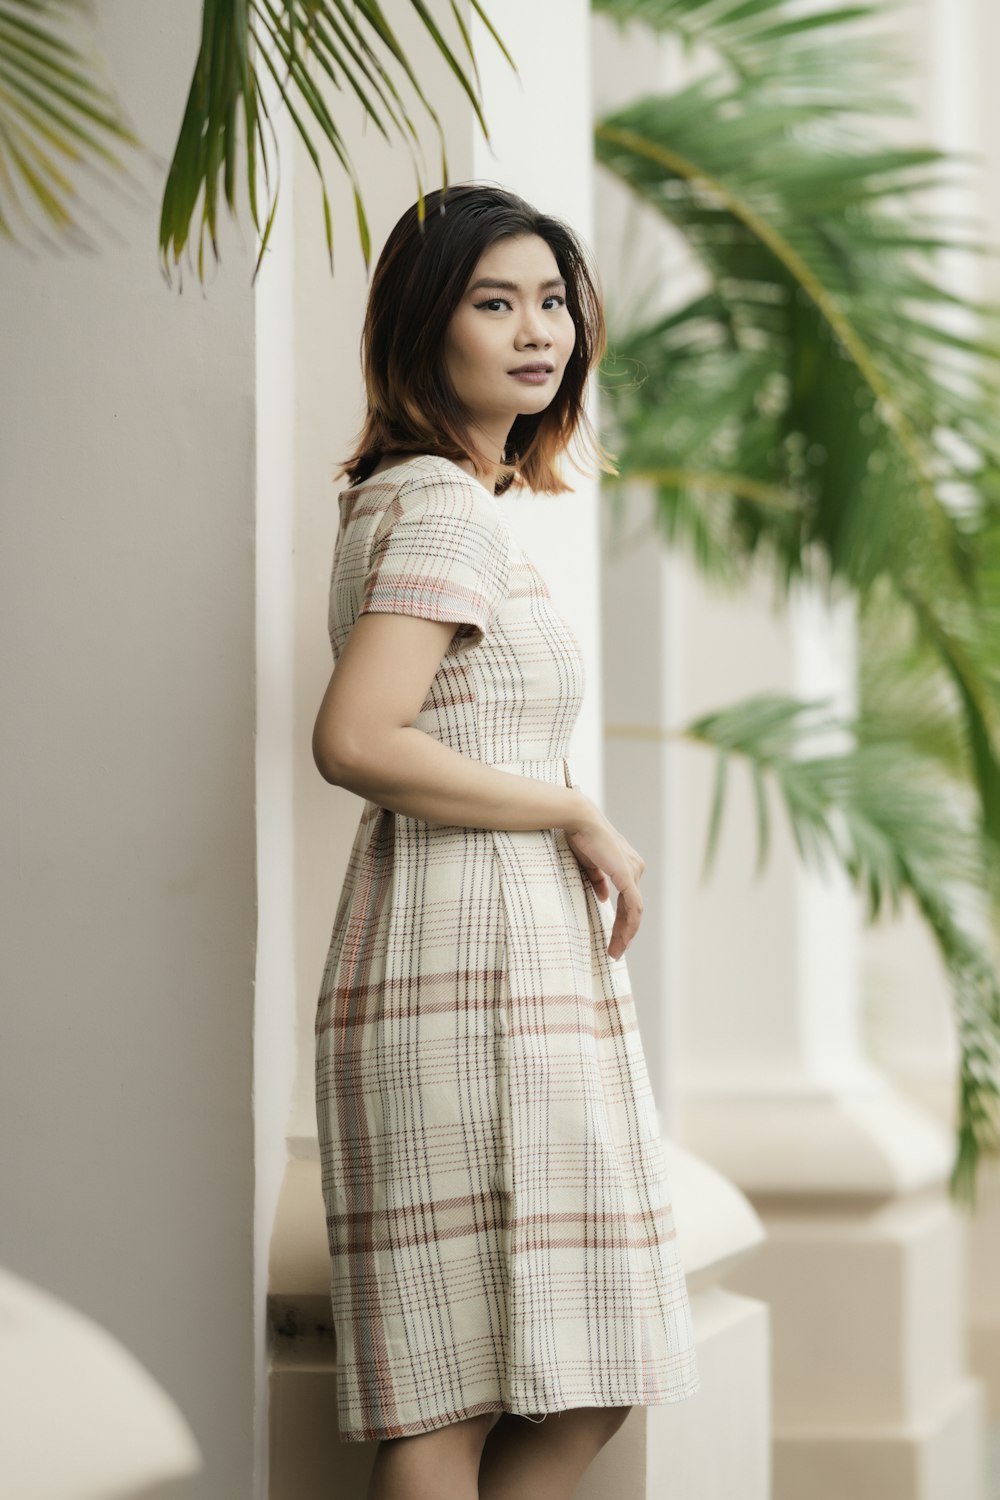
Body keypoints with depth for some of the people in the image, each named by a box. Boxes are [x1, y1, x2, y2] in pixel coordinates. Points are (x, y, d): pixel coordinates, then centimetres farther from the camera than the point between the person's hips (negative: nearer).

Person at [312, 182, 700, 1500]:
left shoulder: (418, 499, 21)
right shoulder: (445, 510, -10)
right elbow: (354, 742, -23)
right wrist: (580, 817, -13)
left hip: (523, 977, 10)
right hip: (468, 962, -10)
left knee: (581, 1394, 9)